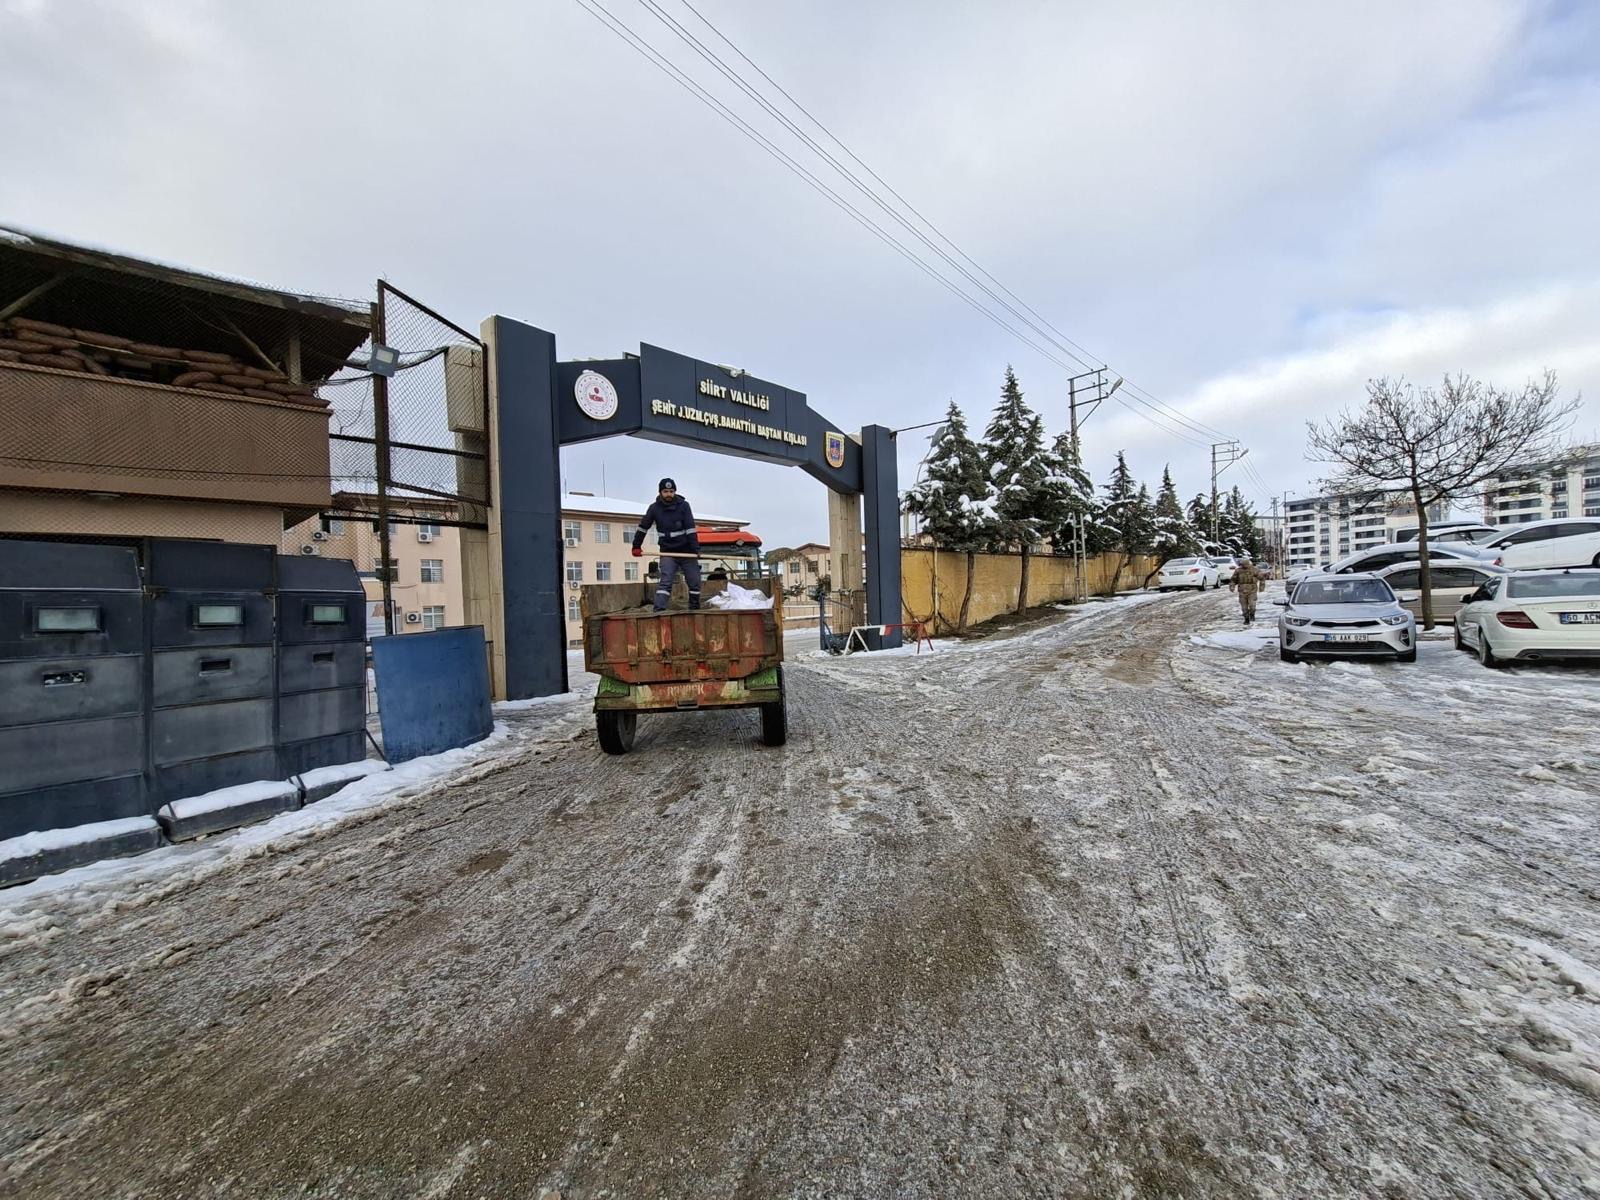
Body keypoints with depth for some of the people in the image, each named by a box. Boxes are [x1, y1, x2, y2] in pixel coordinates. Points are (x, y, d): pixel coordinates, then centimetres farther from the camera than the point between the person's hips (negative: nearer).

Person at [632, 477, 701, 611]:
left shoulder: (683, 505, -6)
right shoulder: (654, 508, -2)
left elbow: (691, 529, -12)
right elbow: (642, 527, 9)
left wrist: (696, 549, -19)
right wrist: (636, 546, 11)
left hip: (687, 552, 1)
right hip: (667, 552, -1)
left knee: (695, 582, 5)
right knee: (665, 581, -13)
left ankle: (694, 609, 21)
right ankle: (659, 610, -18)